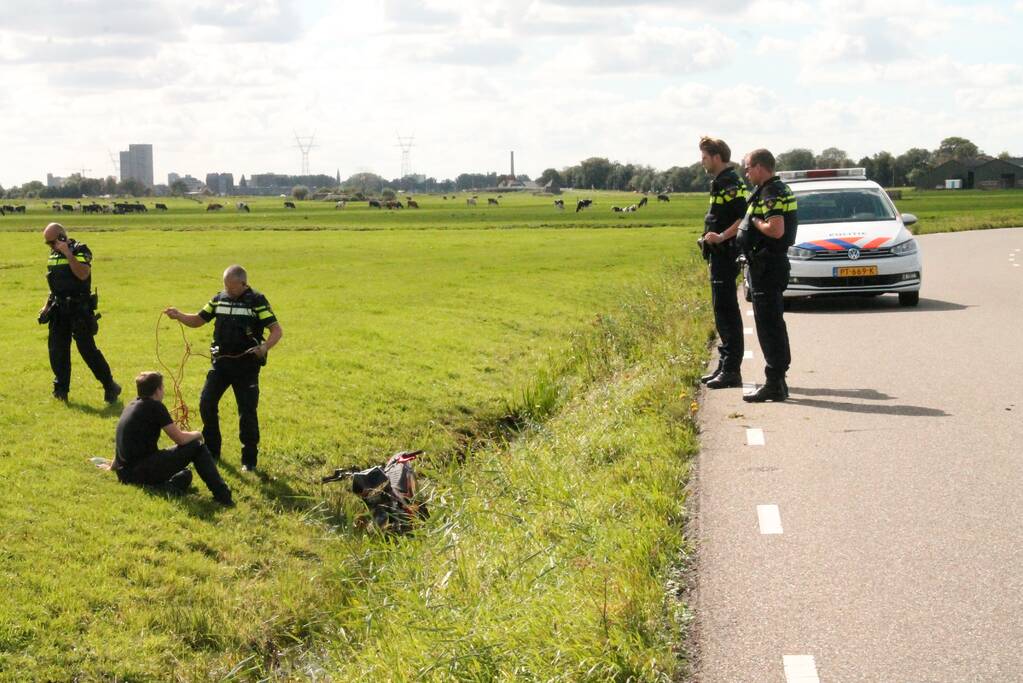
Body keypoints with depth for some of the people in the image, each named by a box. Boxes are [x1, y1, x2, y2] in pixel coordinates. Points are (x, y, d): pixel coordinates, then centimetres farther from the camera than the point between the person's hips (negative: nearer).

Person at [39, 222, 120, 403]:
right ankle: (61, 389, 14)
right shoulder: (53, 254, 13)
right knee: (57, 349, 5)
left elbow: (82, 274, -27)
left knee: (87, 349, -9)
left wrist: (67, 253, -25)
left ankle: (110, 386, 1)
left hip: (79, 309, -7)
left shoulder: (80, 250, -10)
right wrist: (46, 306, 17)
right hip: (59, 310, 7)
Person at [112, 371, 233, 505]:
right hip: (142, 472, -9)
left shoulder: (131, 406, 17)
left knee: (184, 474, 27)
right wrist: (196, 434, 13)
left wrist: (113, 466, 49)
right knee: (196, 446, 0)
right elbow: (180, 439, -9)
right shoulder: (155, 406, -8)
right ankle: (222, 495, -7)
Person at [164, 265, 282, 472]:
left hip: (246, 365, -5)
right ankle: (212, 451, 18)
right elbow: (198, 320, 13)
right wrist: (178, 315, -6)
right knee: (206, 403, 1)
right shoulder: (219, 299, 5)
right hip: (221, 362, 5)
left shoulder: (257, 301, -10)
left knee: (247, 412, -3)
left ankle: (249, 459, 10)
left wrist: (264, 347, -31)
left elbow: (277, 330, -12)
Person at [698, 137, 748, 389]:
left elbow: (745, 217, -23)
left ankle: (731, 370, -7)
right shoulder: (722, 182, 17)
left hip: (725, 253, -11)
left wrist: (721, 237, -25)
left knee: (726, 311, -9)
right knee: (722, 310, 14)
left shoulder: (729, 183, -14)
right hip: (720, 254, 11)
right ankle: (725, 366, 20)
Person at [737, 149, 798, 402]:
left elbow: (776, 229, -29)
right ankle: (778, 380, 23)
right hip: (773, 264, 11)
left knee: (768, 325, -9)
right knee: (774, 323, 16)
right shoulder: (780, 189, 16)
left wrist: (755, 221, -12)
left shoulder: (770, 194, -17)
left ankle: (774, 384, -8)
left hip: (767, 265, -11)